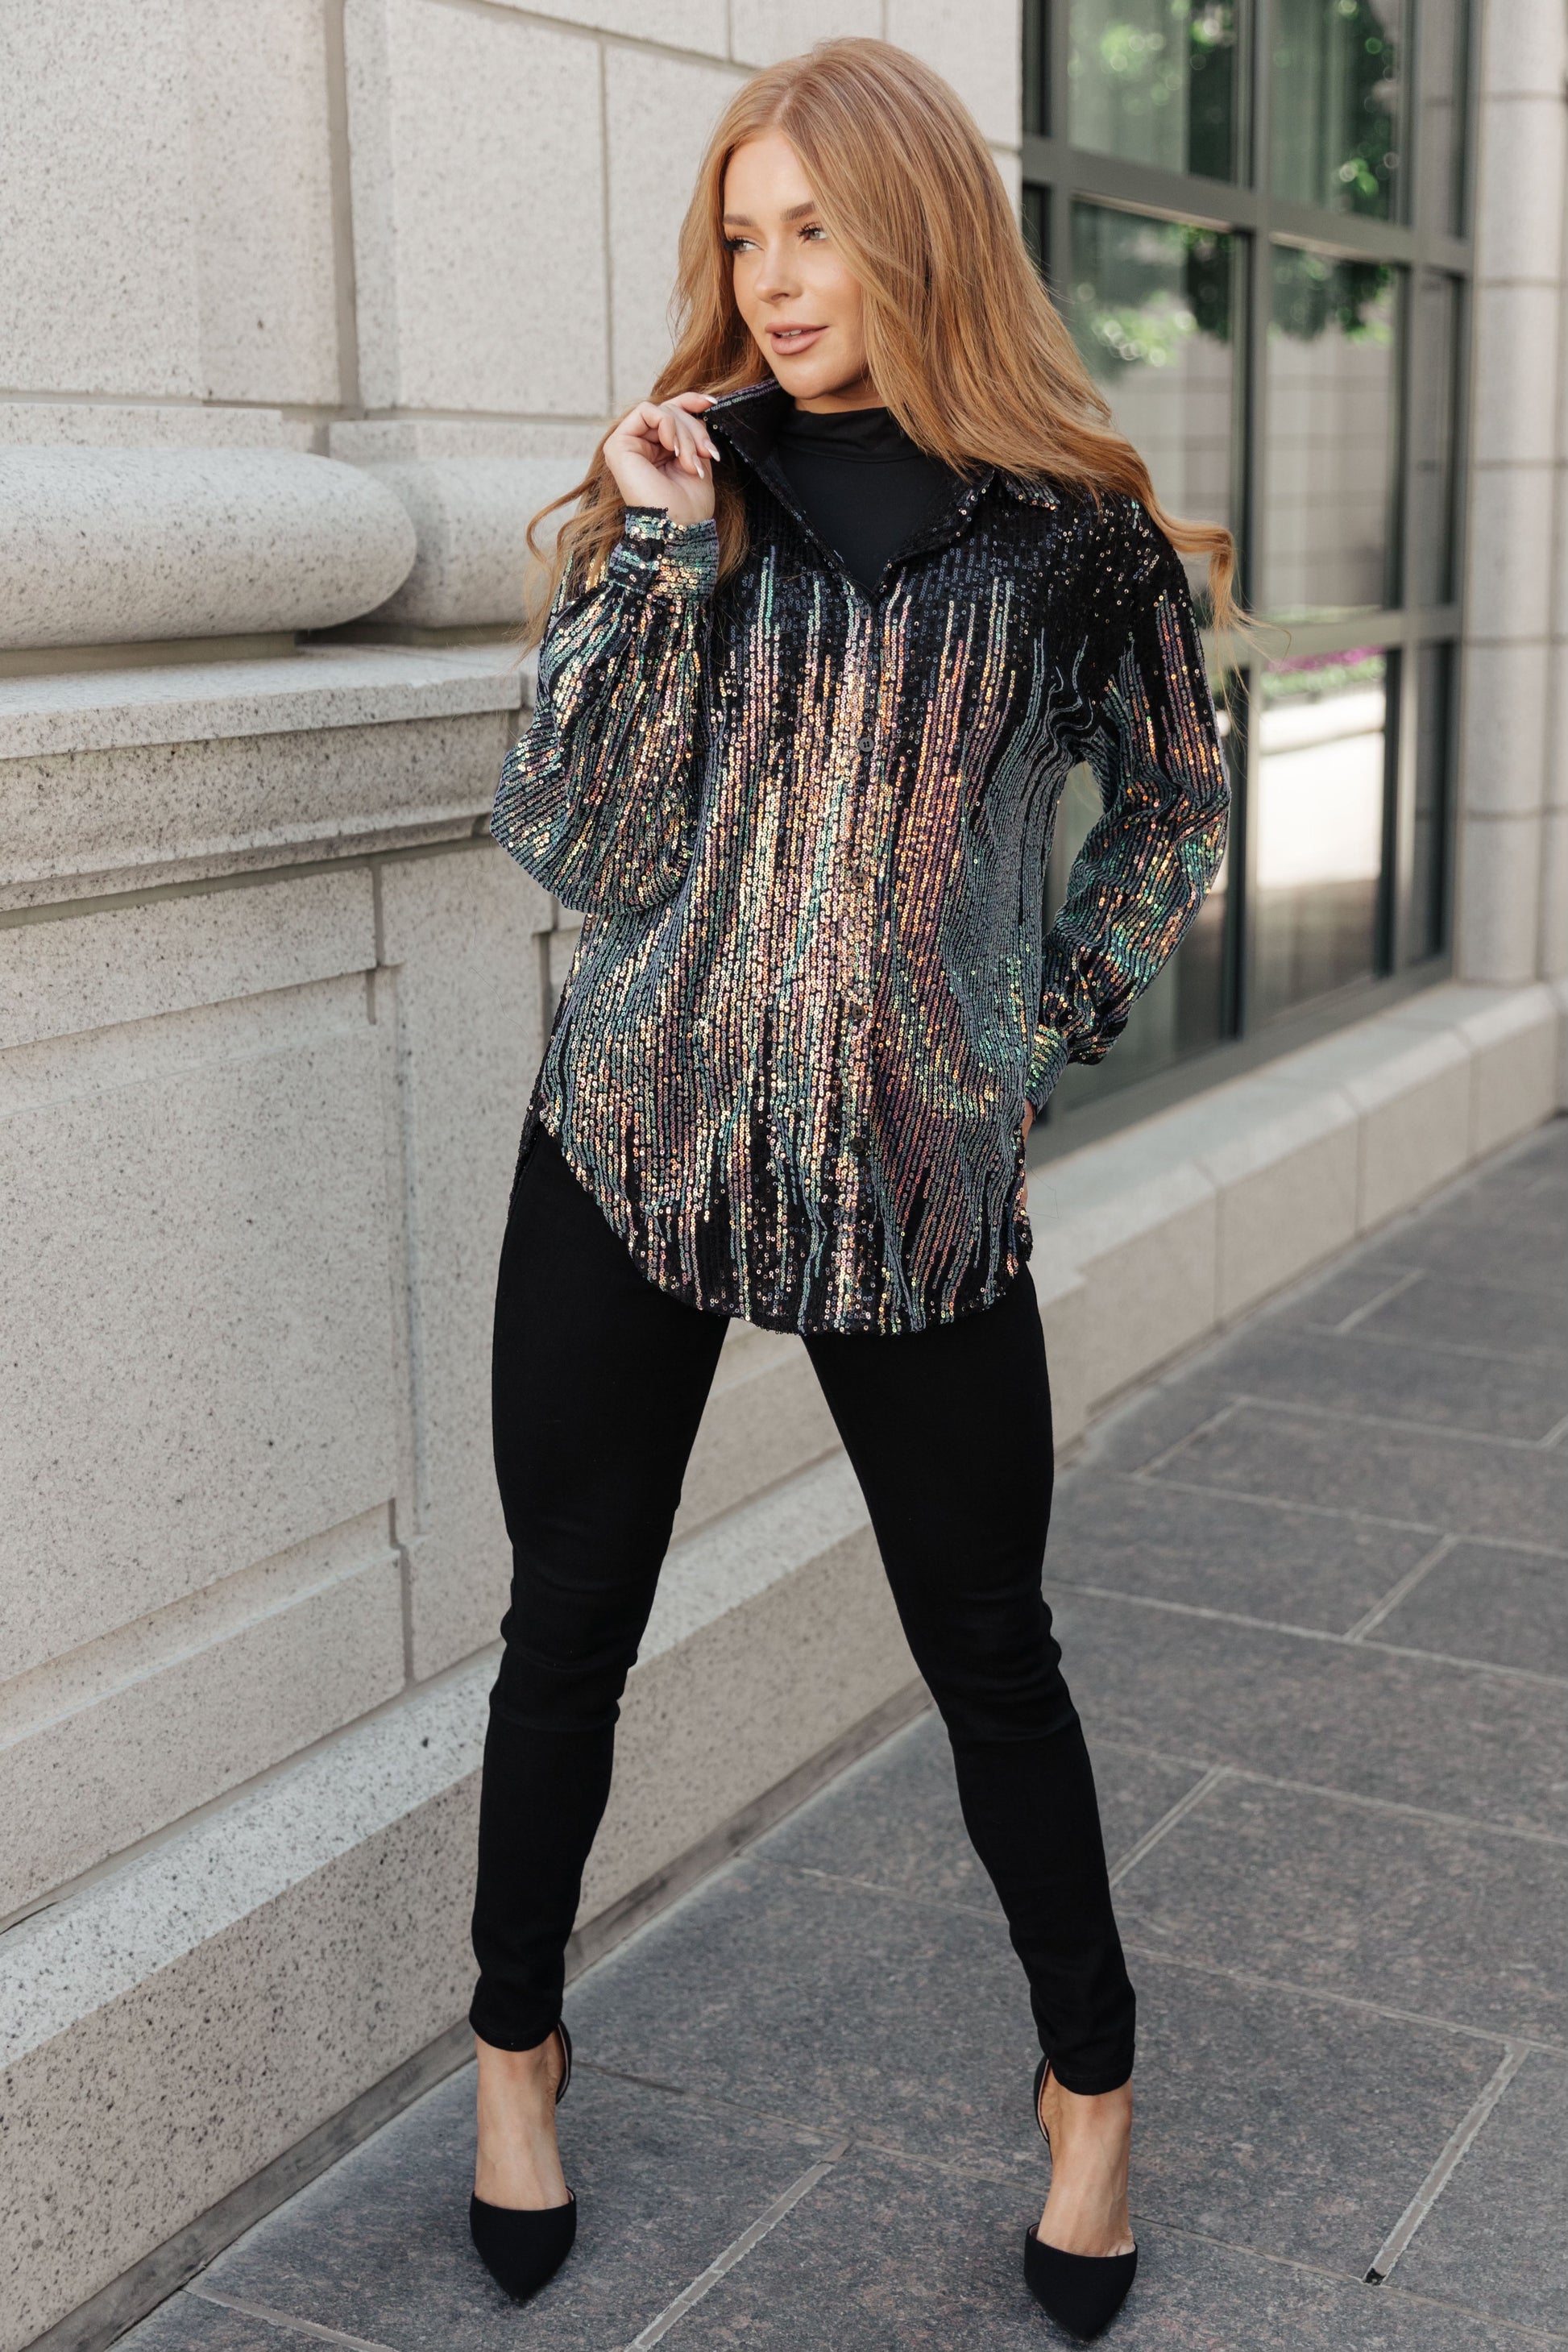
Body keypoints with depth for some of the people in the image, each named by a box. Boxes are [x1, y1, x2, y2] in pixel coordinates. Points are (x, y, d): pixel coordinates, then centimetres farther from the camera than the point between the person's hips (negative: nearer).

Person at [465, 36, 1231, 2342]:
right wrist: (661, 561, -14)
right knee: (571, 1627, 11)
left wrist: (1041, 1029, 6)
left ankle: (1093, 2082, 31)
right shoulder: (671, 493, 2)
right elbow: (574, 848, -7)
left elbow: (1174, 812, 14)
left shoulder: (1069, 529, -1)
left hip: (920, 1177, -1)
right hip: (633, 1146, 2)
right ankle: (517, 2043, 34)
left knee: (988, 1643, 9)